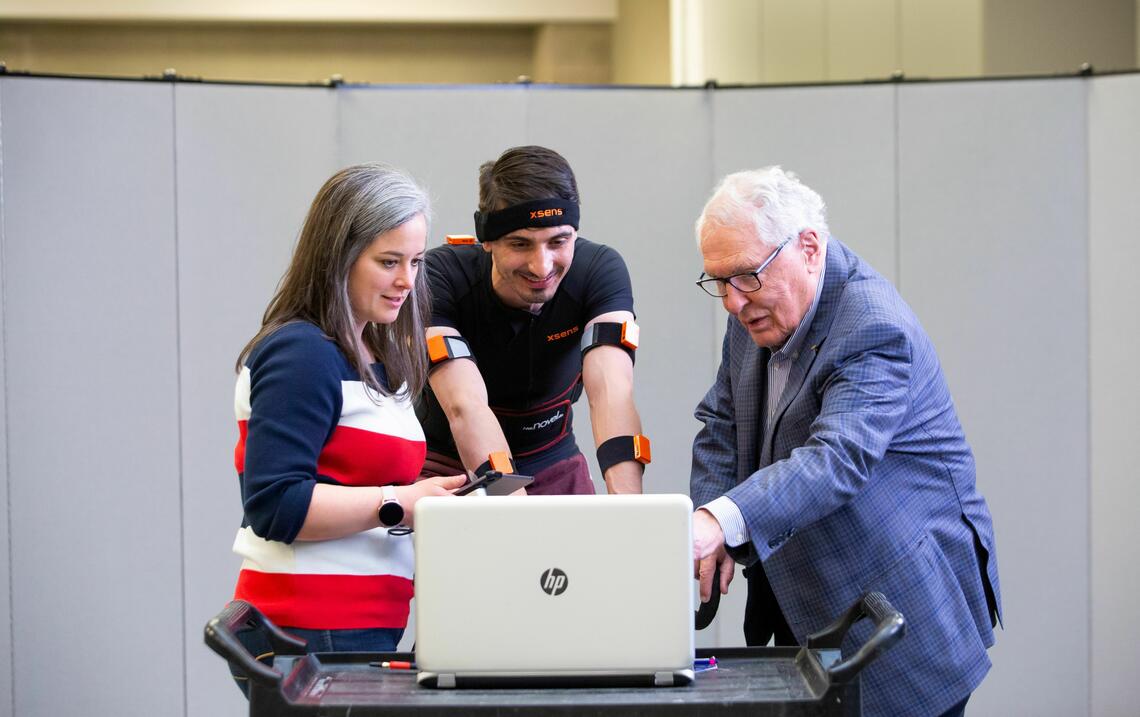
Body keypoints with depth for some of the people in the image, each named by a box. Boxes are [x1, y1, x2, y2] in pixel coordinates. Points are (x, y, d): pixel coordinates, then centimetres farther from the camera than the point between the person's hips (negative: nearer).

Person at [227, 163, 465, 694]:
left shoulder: (378, 361, 17)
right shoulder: (302, 354, -11)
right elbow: (275, 506, -18)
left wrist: (433, 502, 5)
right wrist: (397, 505, -18)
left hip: (360, 632, 9)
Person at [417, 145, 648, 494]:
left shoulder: (600, 271, -17)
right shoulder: (442, 277, -24)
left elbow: (612, 395, -29)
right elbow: (466, 406, -35)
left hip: (553, 465, 2)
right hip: (448, 465, -2)